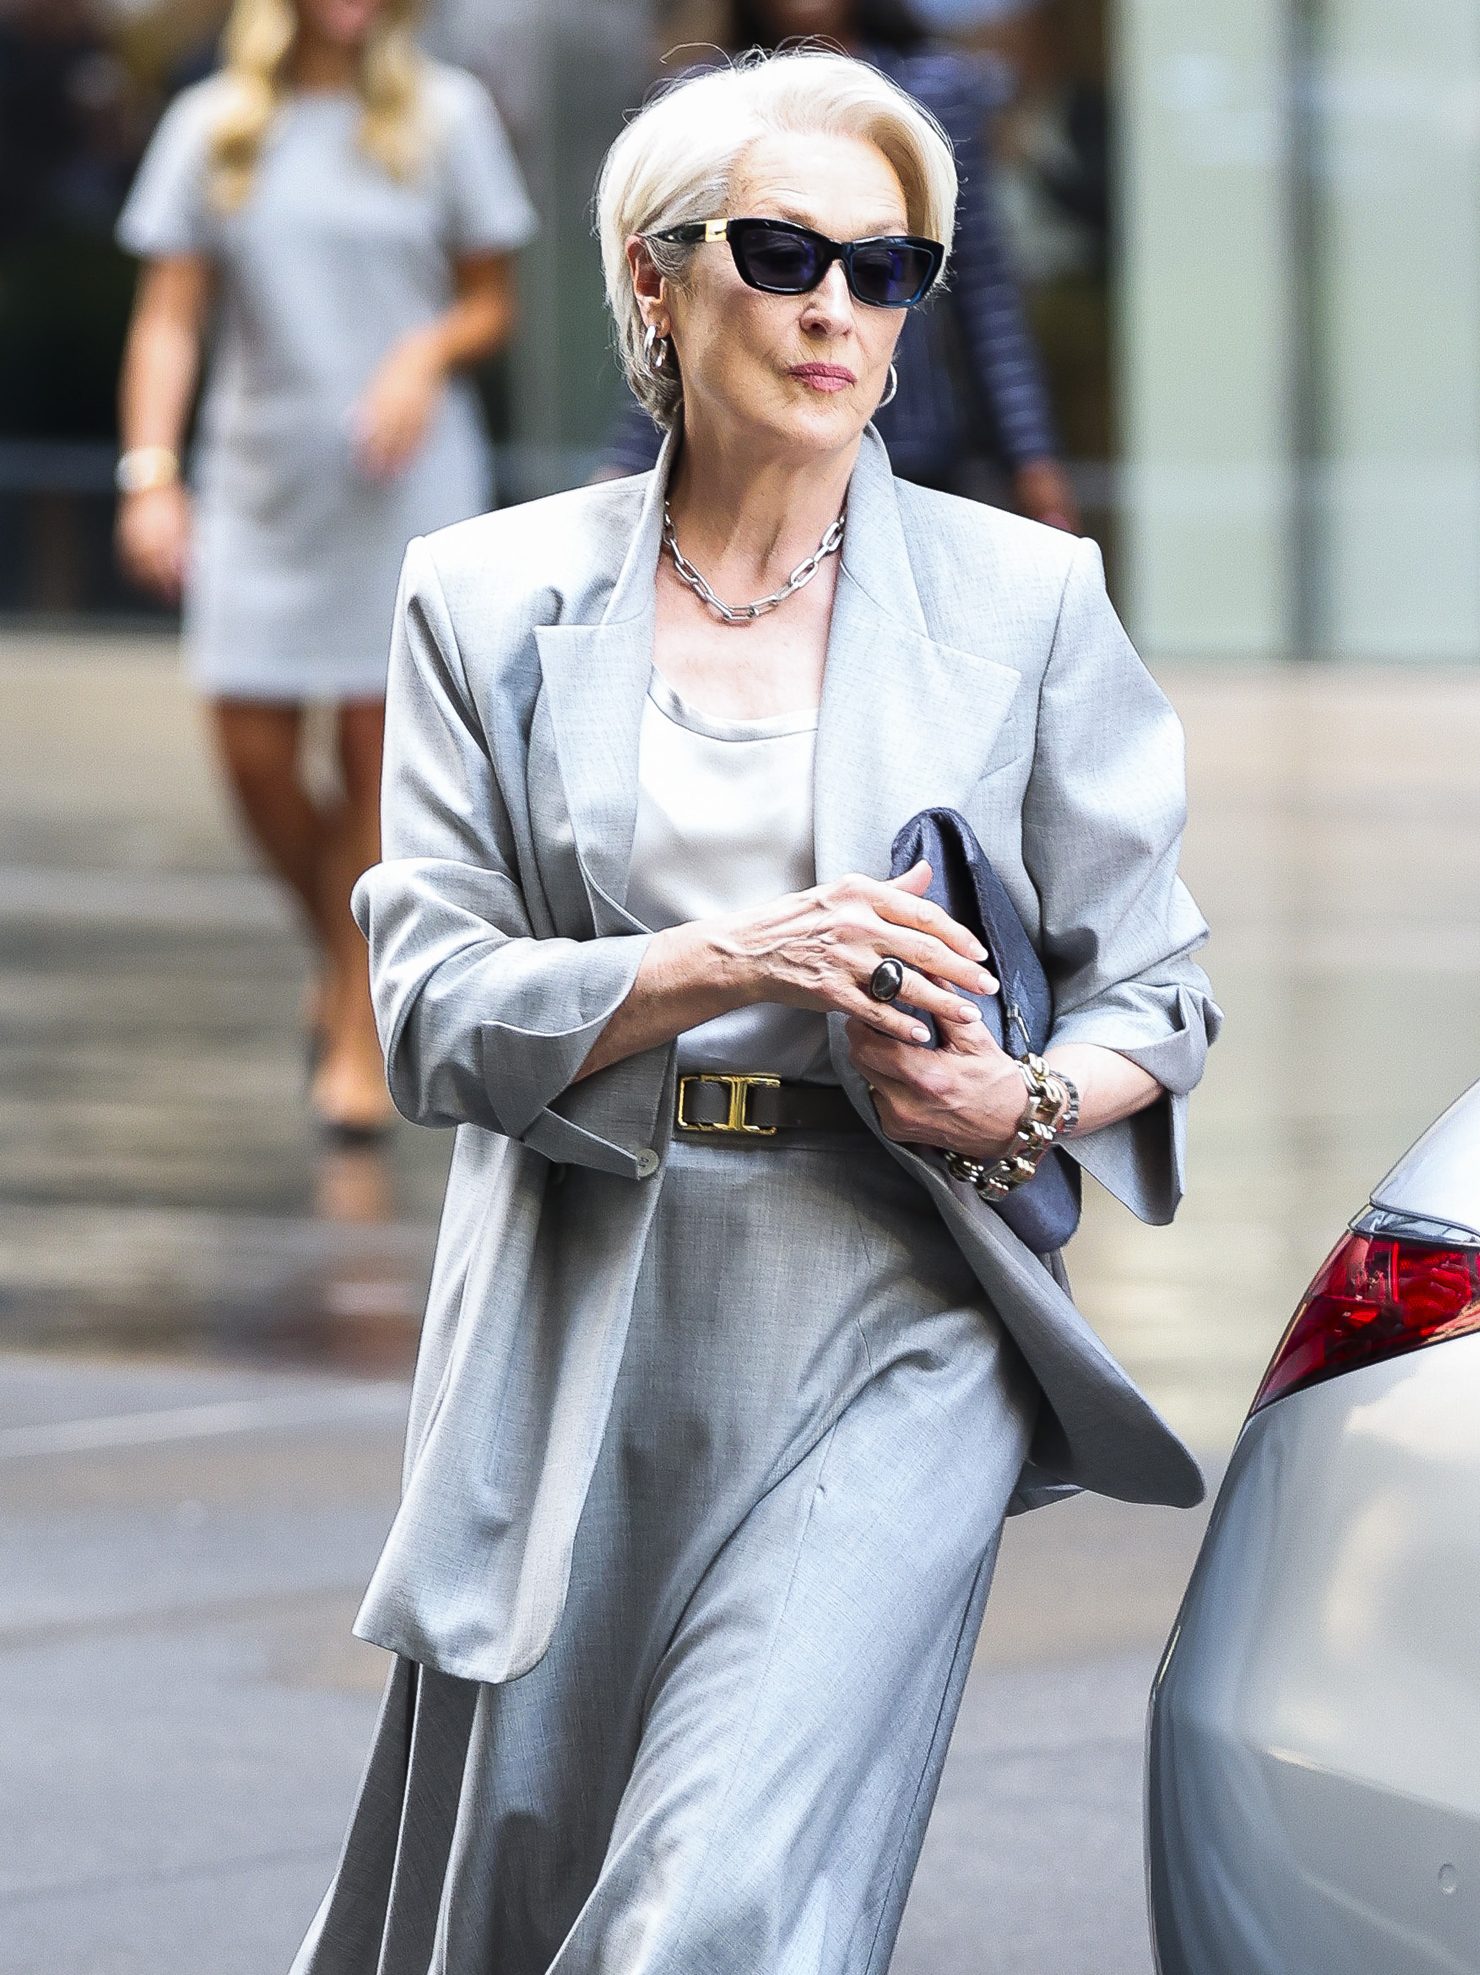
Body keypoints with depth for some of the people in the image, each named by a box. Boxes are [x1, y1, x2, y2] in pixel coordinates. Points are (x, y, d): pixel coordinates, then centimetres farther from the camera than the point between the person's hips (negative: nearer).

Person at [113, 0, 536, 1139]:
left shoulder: (446, 116, 3)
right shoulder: (213, 128, 5)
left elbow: (493, 304, 7)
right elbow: (169, 317, 2)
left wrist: (430, 352, -15)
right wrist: (150, 470, -10)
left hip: (408, 484, -1)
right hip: (261, 481, 1)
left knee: (380, 747, -5)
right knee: (254, 752, -2)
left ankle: (362, 1042, 3)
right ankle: (342, 957, 26)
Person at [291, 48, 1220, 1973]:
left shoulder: (1025, 599, 5)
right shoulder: (490, 601, 6)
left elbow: (1156, 996, 10)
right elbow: (432, 1008, -2)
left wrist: (1025, 1102, -13)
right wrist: (720, 965, -18)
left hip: (893, 1328, -2)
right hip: (579, 1349, 2)